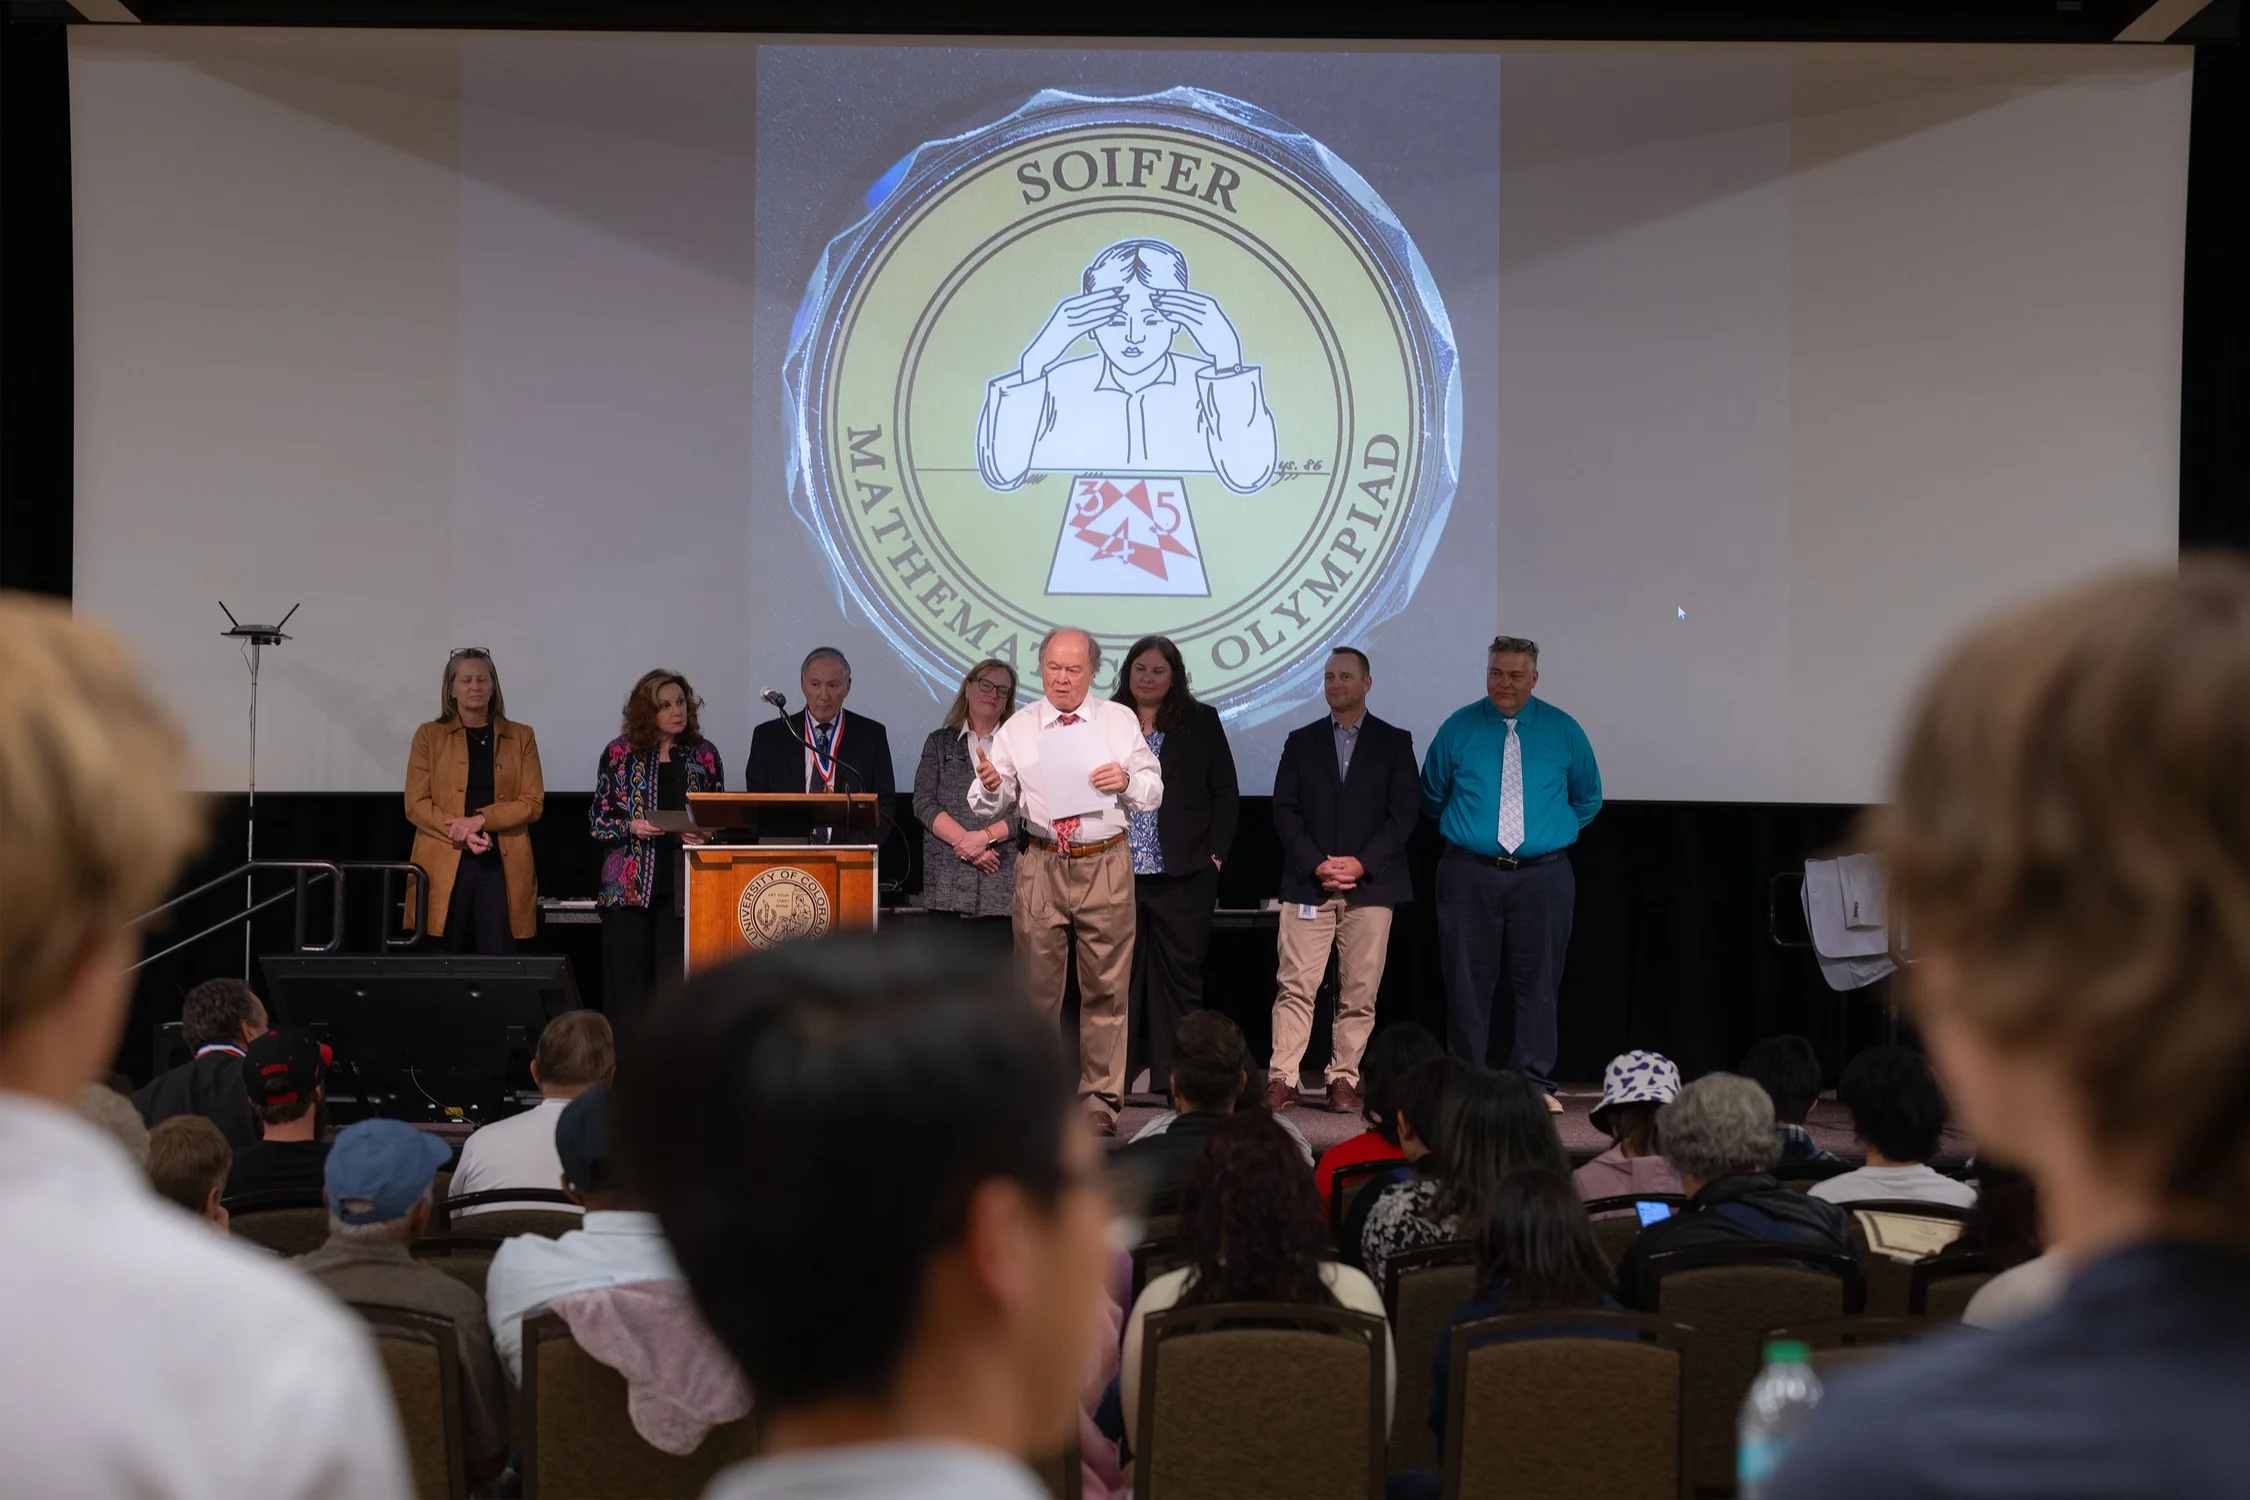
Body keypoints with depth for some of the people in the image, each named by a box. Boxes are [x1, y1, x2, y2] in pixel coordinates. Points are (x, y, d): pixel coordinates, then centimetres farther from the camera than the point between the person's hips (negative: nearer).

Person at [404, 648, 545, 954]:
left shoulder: (521, 736, 10)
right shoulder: (429, 735, 8)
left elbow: (533, 802, 2)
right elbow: (416, 805, 2)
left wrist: (480, 820, -12)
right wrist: (461, 834, -13)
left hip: (503, 864, 0)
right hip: (444, 865, 0)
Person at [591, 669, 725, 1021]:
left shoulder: (704, 753, 7)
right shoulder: (620, 752, 3)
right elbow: (597, 819, 5)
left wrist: (705, 835, -8)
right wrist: (631, 827, -13)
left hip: (684, 887, 1)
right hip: (630, 886, -1)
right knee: (627, 987, 0)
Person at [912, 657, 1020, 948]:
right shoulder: (940, 742, 14)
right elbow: (924, 803, 3)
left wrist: (985, 836, -13)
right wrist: (964, 841, -9)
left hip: (1003, 883, -1)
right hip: (948, 882, 1)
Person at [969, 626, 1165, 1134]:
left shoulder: (1121, 721, 7)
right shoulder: (1017, 729, 5)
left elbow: (1154, 791, 9)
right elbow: (990, 805, 4)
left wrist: (1127, 780, -12)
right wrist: (990, 784, -18)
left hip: (1106, 867, 0)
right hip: (1042, 866, 0)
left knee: (1105, 987, 3)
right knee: (1036, 986, 4)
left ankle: (1100, 1100, 12)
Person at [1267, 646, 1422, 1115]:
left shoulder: (1394, 742, 9)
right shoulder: (1301, 741, 13)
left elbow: (1405, 812, 1)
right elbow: (1285, 810, 6)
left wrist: (1360, 863, -10)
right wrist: (1317, 864, -8)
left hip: (1370, 885, -1)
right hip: (1308, 883, 1)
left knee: (1359, 991, 0)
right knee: (1295, 985, -5)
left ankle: (1344, 1081, 7)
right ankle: (1282, 1079, -4)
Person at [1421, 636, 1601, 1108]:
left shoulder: (1563, 731, 5)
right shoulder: (1458, 728, 3)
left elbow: (1588, 799, 17)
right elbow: (1432, 798, 15)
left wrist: (1553, 833, 12)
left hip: (1542, 875, 0)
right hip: (1469, 872, 0)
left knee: (1538, 983, 3)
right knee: (1467, 984, 2)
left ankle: (1536, 1085, 11)